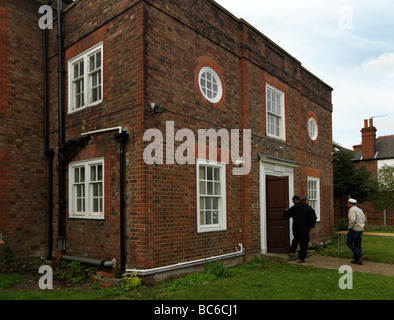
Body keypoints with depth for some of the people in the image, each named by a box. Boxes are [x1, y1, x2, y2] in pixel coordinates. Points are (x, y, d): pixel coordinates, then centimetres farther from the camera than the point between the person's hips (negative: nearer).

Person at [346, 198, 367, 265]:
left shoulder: (352, 210, -15)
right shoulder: (359, 210, 14)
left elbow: (352, 220, -29)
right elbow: (364, 218, 26)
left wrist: (350, 228, -16)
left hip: (354, 229, -9)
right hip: (360, 229, 9)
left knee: (349, 243, 3)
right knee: (357, 245, 12)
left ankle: (361, 255, -6)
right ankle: (357, 260, 13)